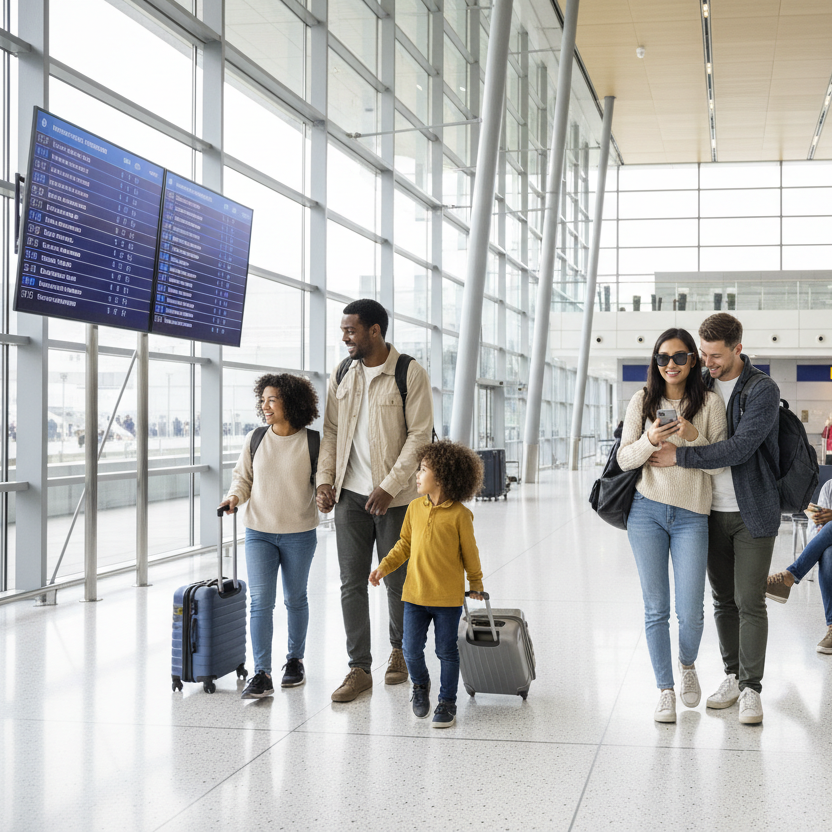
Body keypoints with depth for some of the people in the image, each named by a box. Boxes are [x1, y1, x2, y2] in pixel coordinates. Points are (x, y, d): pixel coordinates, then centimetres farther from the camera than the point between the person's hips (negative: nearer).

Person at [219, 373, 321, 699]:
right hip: (259, 533, 1)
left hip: (299, 534, -1)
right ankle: (262, 674, -6)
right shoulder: (254, 439, 0)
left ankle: (295, 660, 33)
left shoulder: (312, 442, -7)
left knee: (295, 599, 14)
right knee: (260, 601, -6)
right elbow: (243, 477, 11)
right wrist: (234, 496, -7)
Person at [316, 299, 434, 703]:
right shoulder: (341, 374, 8)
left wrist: (389, 487, -17)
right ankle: (359, 669, 7)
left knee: (397, 579, 8)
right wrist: (325, 479, 1)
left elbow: (419, 435, -11)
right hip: (350, 494, 4)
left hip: (395, 496, -4)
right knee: (352, 581, 1)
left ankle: (400, 651, 31)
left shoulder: (410, 373, -8)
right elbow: (331, 430, 13)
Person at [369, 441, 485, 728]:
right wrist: (384, 567, 3)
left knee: (447, 652, 6)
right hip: (415, 594, 4)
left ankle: (447, 702, 21)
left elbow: (469, 551, 0)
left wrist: (475, 583, 9)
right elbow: (405, 544, 13)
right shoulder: (415, 508, 3)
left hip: (448, 597, -4)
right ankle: (420, 685, 34)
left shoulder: (460, 514, -11)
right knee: (412, 650, 5)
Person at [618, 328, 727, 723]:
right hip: (647, 512, 1)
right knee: (656, 608, 4)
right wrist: (650, 440, -17)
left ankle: (687, 666, 31)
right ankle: (665, 691, 16)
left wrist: (693, 437, -18)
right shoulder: (642, 401, 4)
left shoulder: (709, 403, 0)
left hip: (691, 515, -1)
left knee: (690, 611, -1)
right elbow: (624, 459, 2)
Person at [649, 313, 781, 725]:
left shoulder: (763, 390, -13)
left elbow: (740, 448, -24)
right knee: (723, 599, 11)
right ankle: (732, 676, 22)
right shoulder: (700, 387, 5)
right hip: (713, 510, 5)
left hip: (753, 512, -5)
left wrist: (679, 456, -24)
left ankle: (750, 688, 4)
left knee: (750, 601, -4)